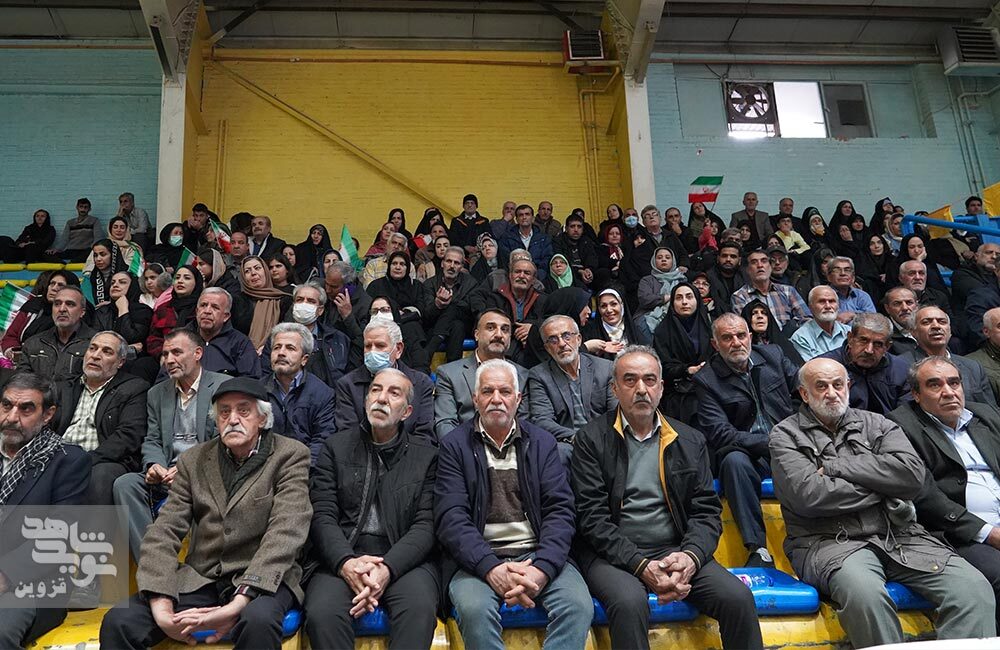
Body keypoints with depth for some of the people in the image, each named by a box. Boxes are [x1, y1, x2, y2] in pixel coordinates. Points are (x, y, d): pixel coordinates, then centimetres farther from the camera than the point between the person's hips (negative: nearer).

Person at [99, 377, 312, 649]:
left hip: (262, 580, -3)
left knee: (257, 621, -35)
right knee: (118, 622, -17)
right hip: (200, 578, 4)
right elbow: (164, 532, 2)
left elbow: (285, 532, -15)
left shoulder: (291, 456, -2)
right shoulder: (193, 461, 10)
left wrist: (239, 603, -26)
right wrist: (160, 605, -15)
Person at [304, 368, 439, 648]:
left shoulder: (426, 455, 10)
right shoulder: (336, 447, 13)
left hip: (404, 560, -1)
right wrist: (346, 562, -16)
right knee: (321, 614, -30)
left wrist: (388, 568, -17)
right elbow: (322, 516, 3)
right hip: (343, 559, 1)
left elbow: (426, 524, 0)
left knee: (420, 611, -33)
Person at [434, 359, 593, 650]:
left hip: (538, 554, 2)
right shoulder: (454, 445, 5)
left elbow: (560, 510, 3)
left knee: (579, 605, -27)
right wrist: (491, 568, -20)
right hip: (478, 559, -1)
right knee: (475, 609, -33)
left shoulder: (542, 442, 11)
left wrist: (542, 568, -15)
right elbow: (450, 517, -5)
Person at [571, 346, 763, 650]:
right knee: (630, 602, -34)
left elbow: (706, 511, 7)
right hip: (613, 554, -3)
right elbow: (592, 516, -8)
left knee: (738, 598, -20)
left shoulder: (690, 441, 11)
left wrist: (690, 556, -14)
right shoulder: (591, 439, 0)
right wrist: (642, 566, -18)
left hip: (676, 552, 4)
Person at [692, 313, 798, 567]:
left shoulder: (772, 354, 9)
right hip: (747, 455, -3)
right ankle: (758, 548, -31)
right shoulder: (706, 379, -3)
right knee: (734, 461, -35)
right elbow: (720, 435, -11)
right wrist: (769, 443, -20)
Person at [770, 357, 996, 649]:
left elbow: (913, 474, -2)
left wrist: (835, 466, -5)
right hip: (830, 541, -4)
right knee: (865, 593, -35)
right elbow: (808, 495, -11)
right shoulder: (786, 435, 6)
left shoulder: (875, 424, 17)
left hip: (900, 537, 4)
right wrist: (881, 488, -2)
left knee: (975, 588, -19)